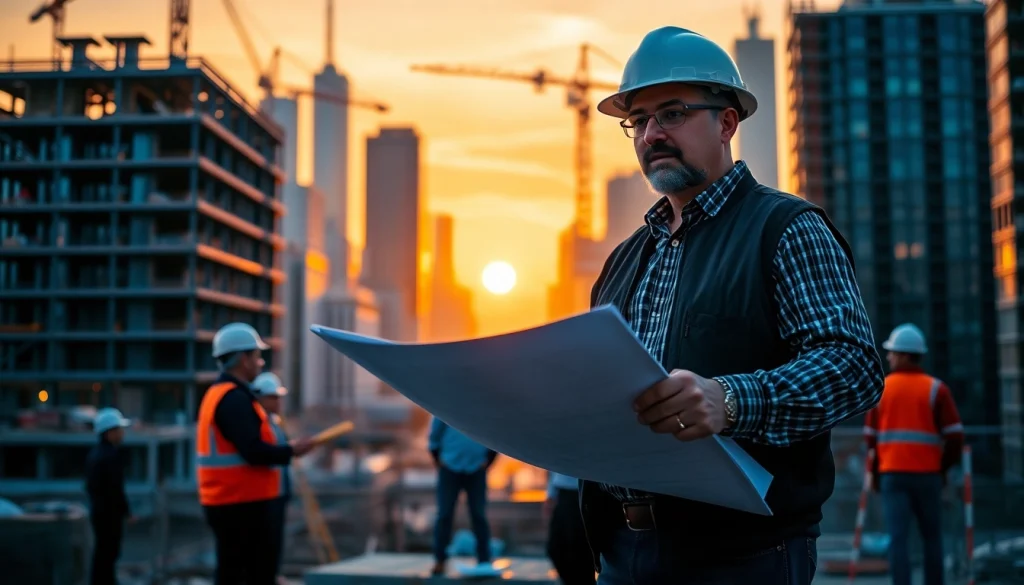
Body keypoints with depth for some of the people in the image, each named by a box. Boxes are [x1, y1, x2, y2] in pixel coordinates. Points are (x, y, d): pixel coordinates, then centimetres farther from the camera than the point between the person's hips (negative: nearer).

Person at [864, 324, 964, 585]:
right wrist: (944, 466, 11)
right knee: (932, 537, 13)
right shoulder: (936, 389, 0)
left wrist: (876, 472, 18)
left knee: (898, 537, -2)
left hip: (891, 473, 1)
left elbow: (871, 436, 7)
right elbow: (955, 436, -4)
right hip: (927, 473, 0)